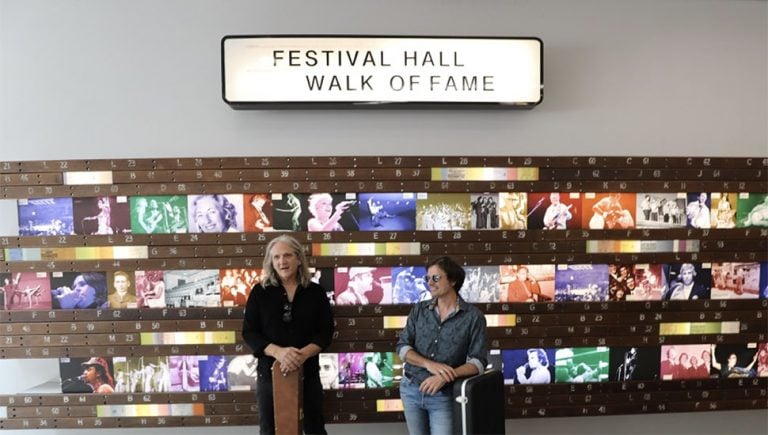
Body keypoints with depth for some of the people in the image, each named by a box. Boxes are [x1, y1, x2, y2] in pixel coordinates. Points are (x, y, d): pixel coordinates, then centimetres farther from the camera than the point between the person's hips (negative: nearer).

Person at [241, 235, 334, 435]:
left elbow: (325, 331, -3)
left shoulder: (315, 291, -1)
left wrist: (303, 354, -22)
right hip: (269, 371, 0)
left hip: (307, 371, 0)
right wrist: (278, 351, -22)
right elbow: (249, 332, -5)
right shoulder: (260, 292, -2)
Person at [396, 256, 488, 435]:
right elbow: (402, 347, -2)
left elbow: (478, 361, -11)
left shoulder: (473, 316, -8)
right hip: (411, 389, 3)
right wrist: (429, 364, -19)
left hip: (443, 395, -3)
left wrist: (445, 377, -25)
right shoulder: (419, 310, 1)